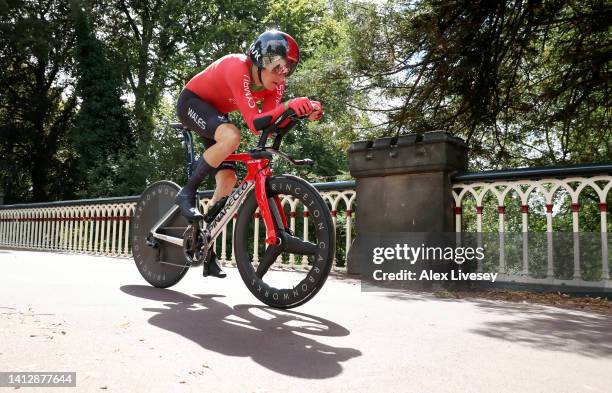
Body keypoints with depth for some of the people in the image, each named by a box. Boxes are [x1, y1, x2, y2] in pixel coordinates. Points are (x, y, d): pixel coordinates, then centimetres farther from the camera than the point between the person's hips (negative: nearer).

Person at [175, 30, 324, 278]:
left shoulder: (274, 83, -14)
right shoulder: (238, 68, -35)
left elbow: (272, 125, -22)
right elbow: (254, 124, -44)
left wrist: (304, 112, -35)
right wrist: (288, 105, -57)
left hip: (215, 112, 7)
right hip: (192, 102, -7)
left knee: (228, 178, -4)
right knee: (231, 136, -37)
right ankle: (187, 193, -19)